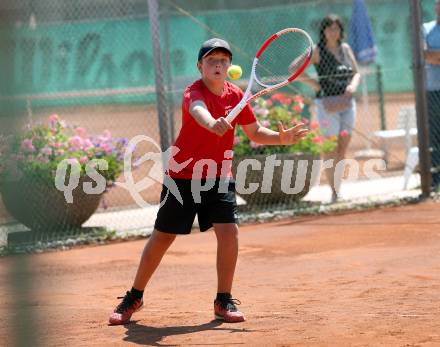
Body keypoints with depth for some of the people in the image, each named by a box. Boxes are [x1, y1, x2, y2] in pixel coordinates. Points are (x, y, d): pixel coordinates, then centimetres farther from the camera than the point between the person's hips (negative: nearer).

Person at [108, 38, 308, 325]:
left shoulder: (236, 95, 0)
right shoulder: (194, 92, -19)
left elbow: (255, 132, 12)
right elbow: (198, 110, -44)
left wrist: (281, 138, -7)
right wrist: (212, 124, -67)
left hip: (219, 177, 4)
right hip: (183, 175, -4)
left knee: (229, 231, -14)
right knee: (162, 237, 5)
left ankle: (224, 301, 1)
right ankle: (134, 297, 23)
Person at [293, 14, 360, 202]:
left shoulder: (345, 48, 11)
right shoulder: (317, 51, -3)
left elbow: (356, 72, 17)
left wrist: (353, 85, -4)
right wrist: (317, 86, -12)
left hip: (347, 101, 5)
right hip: (328, 103, -5)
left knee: (343, 148, 7)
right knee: (330, 148, -5)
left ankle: (338, 189, 16)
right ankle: (333, 192, -1)